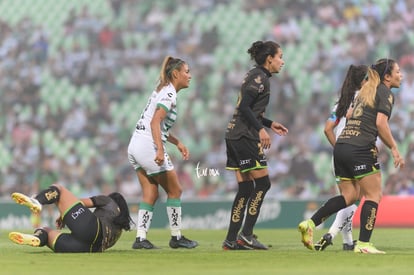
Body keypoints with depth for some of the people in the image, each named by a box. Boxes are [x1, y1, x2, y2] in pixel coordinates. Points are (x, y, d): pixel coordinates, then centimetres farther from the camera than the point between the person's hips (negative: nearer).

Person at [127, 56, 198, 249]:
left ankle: (140, 238, 1)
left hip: (135, 146, 9)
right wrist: (160, 150, -30)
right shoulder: (169, 94, -11)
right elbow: (155, 123, -22)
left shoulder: (162, 91, 18)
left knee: (151, 194, 8)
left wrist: (177, 143, 20)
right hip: (148, 146, -9)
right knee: (174, 190, 3)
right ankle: (176, 237, 9)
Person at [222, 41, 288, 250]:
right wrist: (261, 129, -24)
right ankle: (246, 234, -7)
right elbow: (244, 107, -20)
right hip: (245, 137, -10)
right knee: (262, 183, -6)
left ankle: (231, 239, 6)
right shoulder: (259, 77, -10)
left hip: (235, 136, 10)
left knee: (245, 188, 7)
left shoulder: (256, 76, 19)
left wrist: (270, 124, 22)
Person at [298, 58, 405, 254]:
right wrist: (394, 149, -10)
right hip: (361, 148, -8)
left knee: (349, 196, 11)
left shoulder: (365, 91, 24)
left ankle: (310, 224, -1)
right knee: (374, 195, 0)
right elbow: (380, 122, -14)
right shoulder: (385, 93, -3)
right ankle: (363, 243, -5)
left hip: (341, 147, 8)